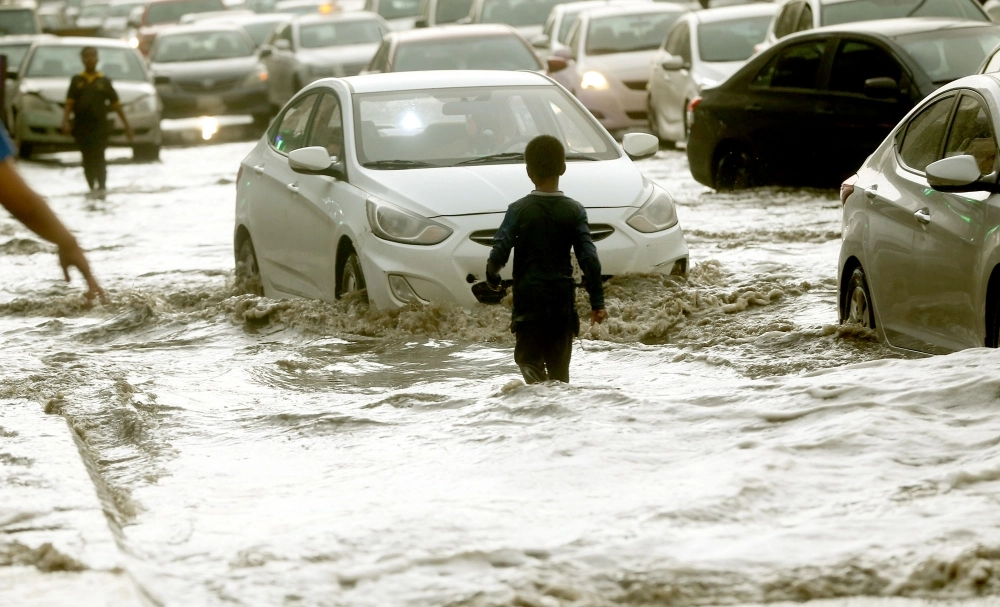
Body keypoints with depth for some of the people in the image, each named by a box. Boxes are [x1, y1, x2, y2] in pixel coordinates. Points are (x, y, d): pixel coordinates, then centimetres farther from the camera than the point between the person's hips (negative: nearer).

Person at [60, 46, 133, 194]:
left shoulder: (104, 81, 7)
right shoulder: (77, 81, 8)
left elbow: (116, 105, 10)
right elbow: (69, 104, 3)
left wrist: (126, 125, 8)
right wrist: (65, 121, -13)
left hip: (100, 127, -1)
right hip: (81, 128, 1)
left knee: (99, 158, -11)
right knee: (88, 160, 4)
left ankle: (101, 186, -5)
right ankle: (92, 187, 13)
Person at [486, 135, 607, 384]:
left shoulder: (518, 210, -6)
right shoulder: (574, 211, -2)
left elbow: (499, 252, -13)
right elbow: (589, 258, -7)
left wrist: (491, 276, 8)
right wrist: (597, 302, -3)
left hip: (529, 299, -2)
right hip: (563, 298, 2)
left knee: (528, 357, 4)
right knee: (559, 363, 11)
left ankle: (538, 382, -26)